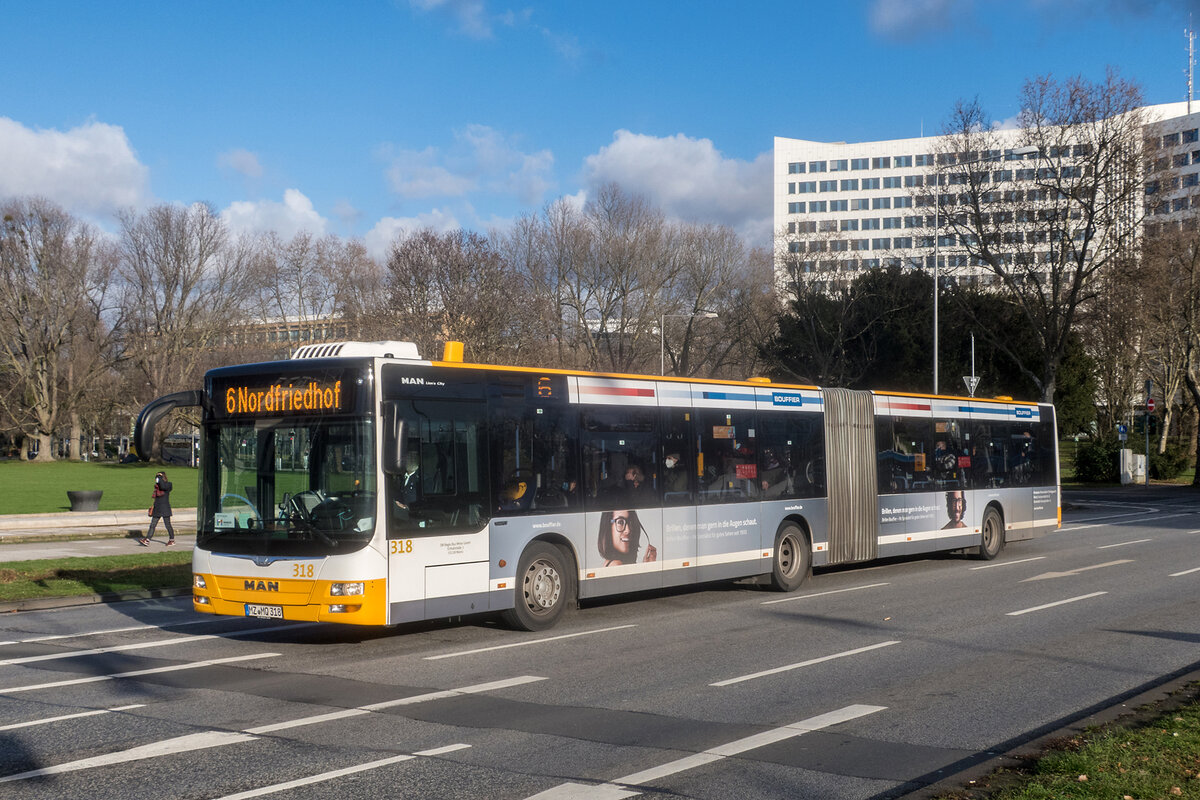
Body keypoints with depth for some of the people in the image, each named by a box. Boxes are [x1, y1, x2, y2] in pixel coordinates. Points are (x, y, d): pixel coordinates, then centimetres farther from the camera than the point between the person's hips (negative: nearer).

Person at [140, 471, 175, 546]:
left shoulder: (168, 484, -5)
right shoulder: (157, 486, 15)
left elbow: (163, 486, -27)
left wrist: (160, 477, -19)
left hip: (165, 509, -7)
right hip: (157, 509, 7)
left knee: (168, 525, 1)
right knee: (152, 525, 0)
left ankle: (172, 540, 14)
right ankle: (147, 541, -5)